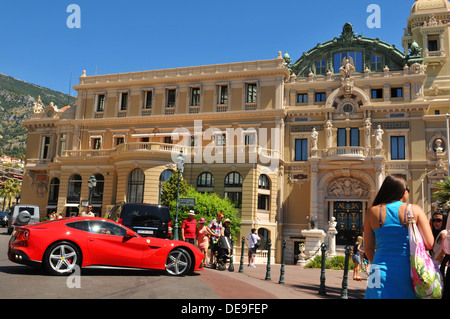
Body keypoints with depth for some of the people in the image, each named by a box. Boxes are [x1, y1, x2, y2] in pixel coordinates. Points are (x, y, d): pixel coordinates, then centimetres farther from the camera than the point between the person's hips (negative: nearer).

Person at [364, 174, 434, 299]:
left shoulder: (373, 212, 2)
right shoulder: (415, 210, -2)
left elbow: (368, 248, 5)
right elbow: (429, 244, -3)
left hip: (381, 274, 1)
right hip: (407, 272, -1)